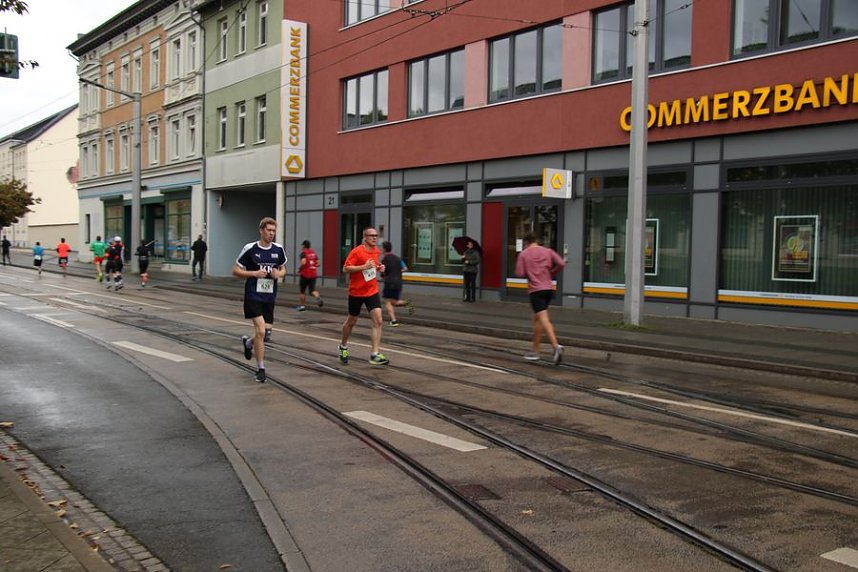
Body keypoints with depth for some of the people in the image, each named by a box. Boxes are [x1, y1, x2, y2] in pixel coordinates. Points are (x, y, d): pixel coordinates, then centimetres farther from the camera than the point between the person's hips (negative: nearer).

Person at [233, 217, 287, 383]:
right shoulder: (250, 249, -8)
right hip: (253, 296, -5)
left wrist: (279, 274, -6)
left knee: (266, 334, 8)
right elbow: (235, 271, -2)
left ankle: (247, 342, 43)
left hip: (269, 297, 5)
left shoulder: (279, 249, 3)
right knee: (260, 330, -16)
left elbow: (283, 269, 17)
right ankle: (260, 369, -3)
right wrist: (254, 273, -17)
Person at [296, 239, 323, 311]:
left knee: (302, 291, 10)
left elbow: (303, 262, -24)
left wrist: (299, 269, -8)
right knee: (312, 289, 4)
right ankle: (318, 298, -26)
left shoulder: (304, 253, -9)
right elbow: (318, 264, 9)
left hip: (305, 274, -5)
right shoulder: (314, 253, 10)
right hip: (313, 274, 5)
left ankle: (301, 305, 17)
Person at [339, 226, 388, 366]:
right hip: (356, 292, -4)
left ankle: (375, 354, -10)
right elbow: (345, 269, -17)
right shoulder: (356, 251, -13)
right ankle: (343, 346, 38)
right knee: (351, 321, 12)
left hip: (372, 291, 4)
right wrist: (364, 267, -25)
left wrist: (379, 268, 3)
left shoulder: (376, 251, 7)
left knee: (378, 321, -11)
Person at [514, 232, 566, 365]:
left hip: (535, 290, -5)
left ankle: (556, 346, -29)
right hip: (549, 288, 5)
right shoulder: (548, 251, 9)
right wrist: (551, 273, 13)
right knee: (537, 319, 16)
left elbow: (519, 273, -7)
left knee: (544, 320, -12)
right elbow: (561, 264, -3)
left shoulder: (523, 254, 0)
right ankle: (535, 351, 20)